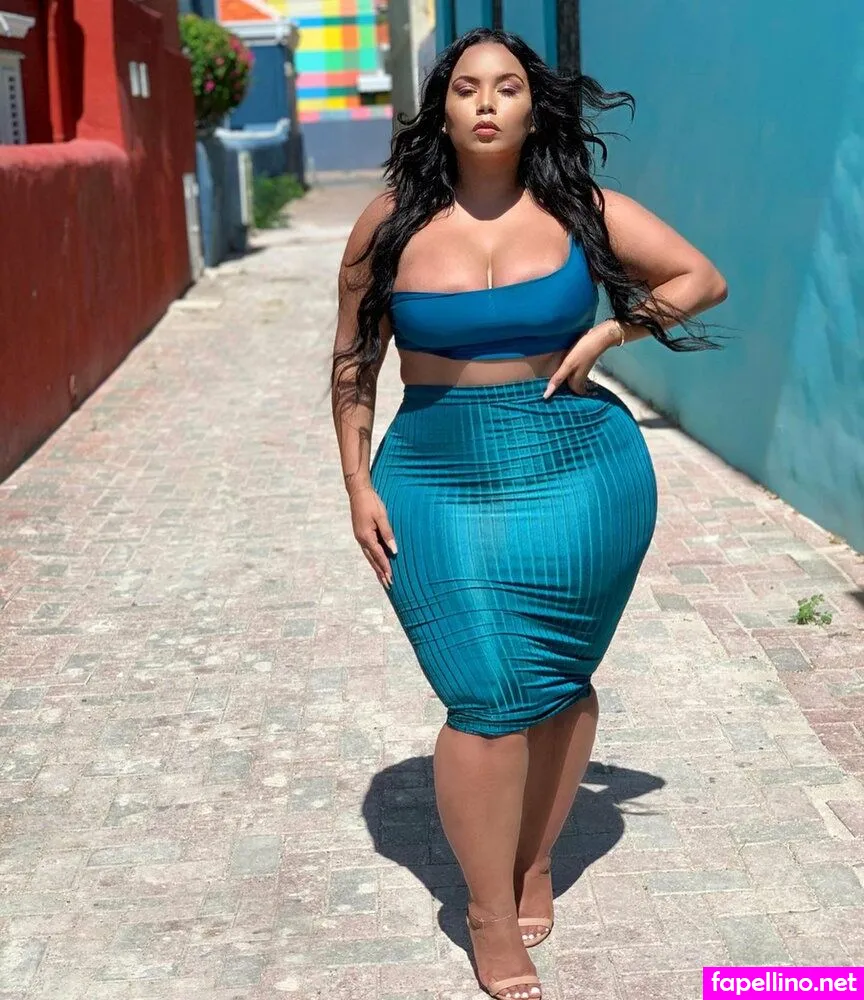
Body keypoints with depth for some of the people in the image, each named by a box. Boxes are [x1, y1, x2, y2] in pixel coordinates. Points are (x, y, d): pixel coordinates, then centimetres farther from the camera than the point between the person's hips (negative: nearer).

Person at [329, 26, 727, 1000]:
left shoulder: (581, 213, 0)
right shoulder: (392, 224, 0)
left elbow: (703, 277, 7)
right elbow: (353, 361, 8)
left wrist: (606, 335, -6)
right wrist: (358, 485, 3)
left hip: (581, 479, 1)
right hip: (440, 488, -1)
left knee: (558, 681, 7)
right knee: (490, 694, -7)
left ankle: (535, 869, 29)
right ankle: (490, 915, 9)